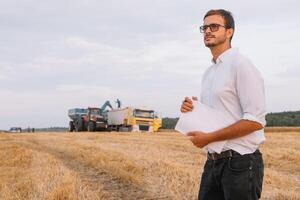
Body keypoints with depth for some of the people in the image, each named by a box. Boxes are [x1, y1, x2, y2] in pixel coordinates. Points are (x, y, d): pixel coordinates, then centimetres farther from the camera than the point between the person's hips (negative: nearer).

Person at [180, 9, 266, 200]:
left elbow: (255, 120, -19)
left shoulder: (241, 64, -12)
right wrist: (192, 109, 2)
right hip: (213, 161, 8)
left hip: (241, 162, -8)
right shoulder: (208, 73, 14)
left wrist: (209, 137, -17)